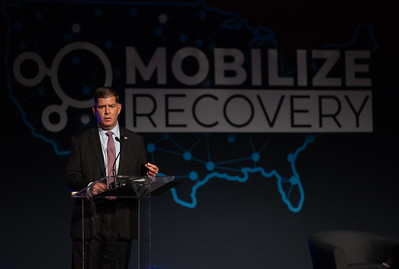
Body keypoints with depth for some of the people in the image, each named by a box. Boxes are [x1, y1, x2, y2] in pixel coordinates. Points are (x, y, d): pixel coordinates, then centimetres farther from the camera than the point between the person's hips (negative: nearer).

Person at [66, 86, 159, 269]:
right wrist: (89, 186, -19)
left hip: (121, 224, 2)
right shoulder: (80, 141, 9)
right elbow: (71, 179, 1)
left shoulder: (135, 141, 14)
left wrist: (149, 175, -10)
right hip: (89, 220, -1)